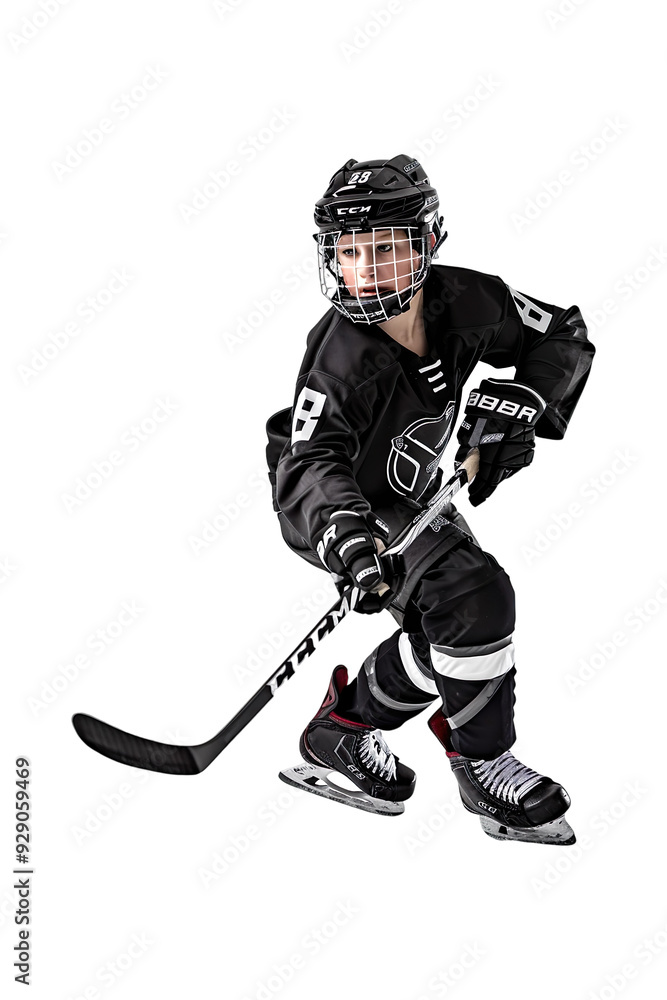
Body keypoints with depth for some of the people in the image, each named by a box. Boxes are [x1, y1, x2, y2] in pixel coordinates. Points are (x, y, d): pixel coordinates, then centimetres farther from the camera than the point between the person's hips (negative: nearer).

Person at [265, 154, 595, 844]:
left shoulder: (462, 301, -19)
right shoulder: (341, 358, -34)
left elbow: (562, 338, -5)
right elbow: (310, 467, -45)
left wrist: (515, 403, -22)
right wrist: (348, 535, -64)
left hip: (410, 491, 7)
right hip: (330, 504, -7)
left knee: (449, 633, 4)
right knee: (473, 597, -23)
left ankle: (337, 735, 22)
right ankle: (485, 768, -6)